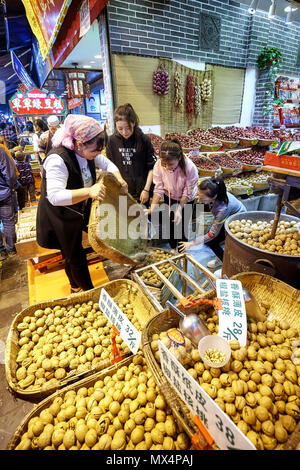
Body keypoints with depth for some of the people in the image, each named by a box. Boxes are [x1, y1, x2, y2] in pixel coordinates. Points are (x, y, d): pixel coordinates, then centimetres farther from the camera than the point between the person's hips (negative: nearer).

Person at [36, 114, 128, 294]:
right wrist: (89, 191, -55)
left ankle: (76, 287, 46)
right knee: (76, 258, 5)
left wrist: (119, 179, -13)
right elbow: (54, 196, -42)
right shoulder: (58, 159, -32)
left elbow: (107, 164, 8)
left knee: (71, 255, 25)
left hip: (76, 214, 8)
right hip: (59, 219, -8)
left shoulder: (86, 151, -7)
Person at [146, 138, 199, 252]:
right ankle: (173, 247, 41)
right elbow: (158, 189, -20)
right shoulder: (158, 166, -30)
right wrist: (152, 208, -29)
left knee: (182, 223, 3)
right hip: (169, 197, 3)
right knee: (170, 222, 14)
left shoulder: (190, 168, -37)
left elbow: (187, 193, -24)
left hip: (186, 200, -2)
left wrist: (179, 209, -30)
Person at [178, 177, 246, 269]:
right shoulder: (213, 194, -25)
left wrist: (191, 243, -30)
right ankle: (221, 258, 27)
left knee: (211, 242, -10)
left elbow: (212, 234, -31)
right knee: (208, 240, 2)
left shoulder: (222, 208, -42)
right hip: (226, 217, 7)